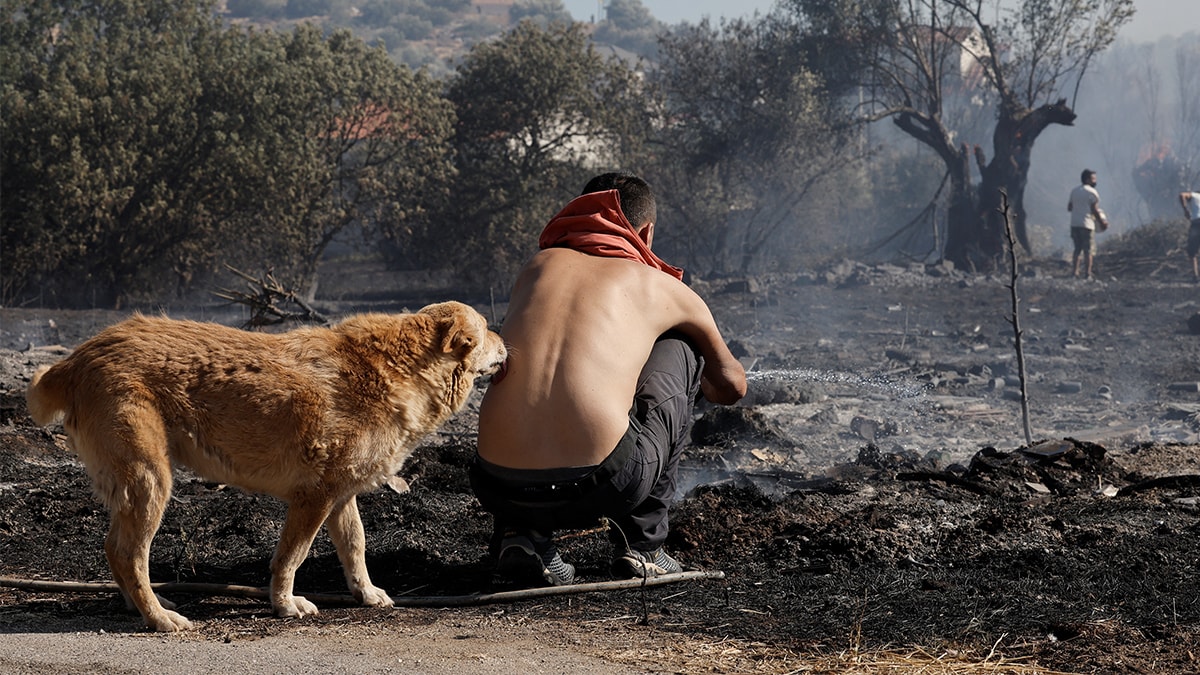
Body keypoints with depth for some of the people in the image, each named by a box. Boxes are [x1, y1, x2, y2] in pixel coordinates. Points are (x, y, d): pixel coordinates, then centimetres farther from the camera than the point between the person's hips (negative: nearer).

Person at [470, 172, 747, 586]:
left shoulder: (537, 266, 22)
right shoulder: (662, 288, 16)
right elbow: (732, 386, 34)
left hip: (499, 489, 3)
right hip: (605, 486, -3)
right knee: (678, 350, 24)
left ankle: (521, 533, 13)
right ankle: (641, 543, 22)